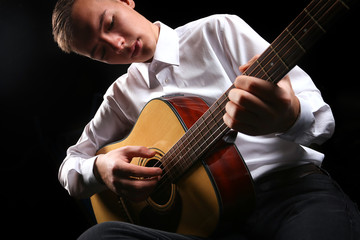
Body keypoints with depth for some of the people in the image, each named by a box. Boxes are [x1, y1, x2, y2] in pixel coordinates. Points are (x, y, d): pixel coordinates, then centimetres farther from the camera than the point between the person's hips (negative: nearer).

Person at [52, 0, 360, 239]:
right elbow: (71, 166, 20)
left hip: (293, 186, -4)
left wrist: (290, 117, -25)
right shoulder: (121, 95, 16)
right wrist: (100, 167, -5)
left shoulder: (218, 31, 5)